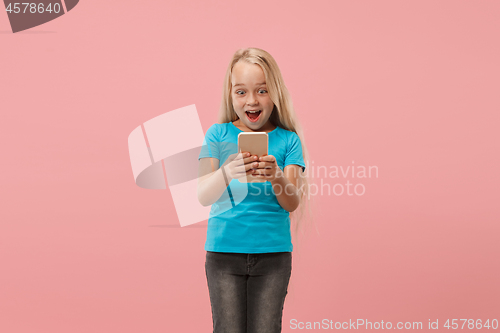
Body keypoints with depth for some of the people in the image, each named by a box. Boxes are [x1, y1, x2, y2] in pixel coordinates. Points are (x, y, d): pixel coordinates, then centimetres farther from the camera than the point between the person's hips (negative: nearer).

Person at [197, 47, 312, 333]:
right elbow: (203, 196, -8)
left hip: (273, 252, 0)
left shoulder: (288, 139, 3)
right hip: (224, 250, 0)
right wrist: (227, 172, -28)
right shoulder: (218, 134, 2)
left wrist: (276, 178, -26)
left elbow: (293, 203, -5)